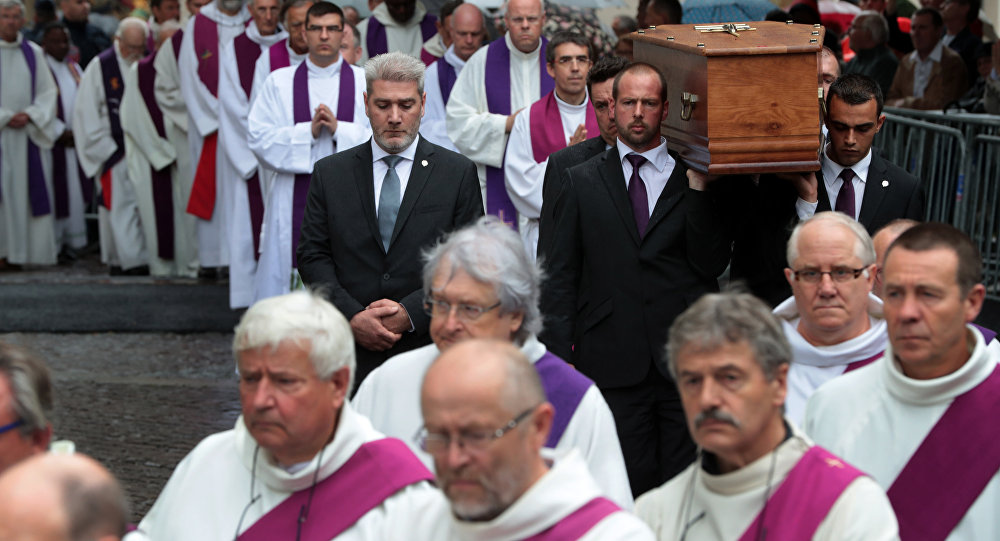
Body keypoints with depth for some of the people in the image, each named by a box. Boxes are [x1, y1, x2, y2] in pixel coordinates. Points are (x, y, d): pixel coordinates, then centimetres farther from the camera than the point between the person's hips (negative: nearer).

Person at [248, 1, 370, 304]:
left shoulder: (364, 82, 7)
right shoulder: (279, 82, 9)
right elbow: (258, 138, -1)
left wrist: (338, 129, -14)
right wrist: (309, 131, -11)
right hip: (294, 201, 0)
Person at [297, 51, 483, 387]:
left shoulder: (458, 173, 4)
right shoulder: (329, 173, 9)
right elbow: (312, 256, 6)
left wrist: (410, 313, -11)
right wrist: (353, 317, -9)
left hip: (430, 346, -1)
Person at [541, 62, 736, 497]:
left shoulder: (698, 179, 7)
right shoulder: (583, 181, 10)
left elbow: (712, 263, -4)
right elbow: (561, 276, 8)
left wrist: (699, 185, -10)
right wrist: (559, 356, 1)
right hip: (612, 364, 0)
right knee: (626, 487, 1)